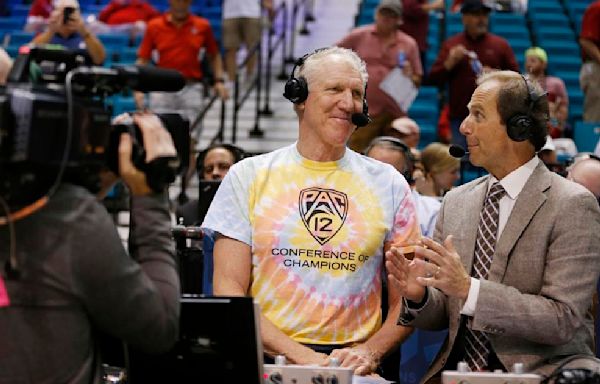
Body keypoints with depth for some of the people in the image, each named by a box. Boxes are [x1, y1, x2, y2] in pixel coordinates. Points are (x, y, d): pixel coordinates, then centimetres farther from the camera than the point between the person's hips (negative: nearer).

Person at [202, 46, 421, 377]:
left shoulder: (389, 184, 12)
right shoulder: (248, 177, 8)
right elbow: (229, 291, 1)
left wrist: (370, 351, -8)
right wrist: (299, 354, -12)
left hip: (352, 366, 1)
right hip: (267, 361, -1)